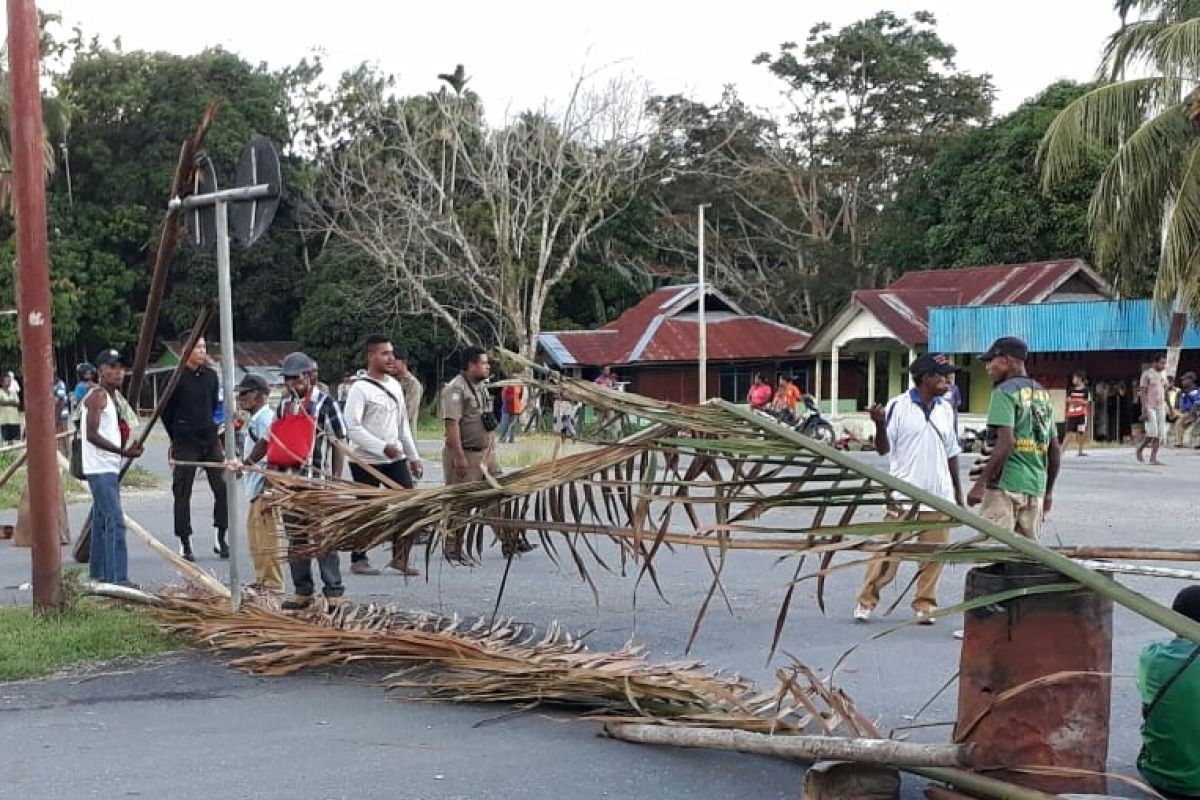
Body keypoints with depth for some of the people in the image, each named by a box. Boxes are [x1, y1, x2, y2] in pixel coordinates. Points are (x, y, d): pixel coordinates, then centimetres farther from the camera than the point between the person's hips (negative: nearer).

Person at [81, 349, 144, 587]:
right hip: (100, 468, -10)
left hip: (111, 468, 10)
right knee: (115, 521, -14)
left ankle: (98, 572, 24)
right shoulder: (97, 396, -13)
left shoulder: (113, 396, 16)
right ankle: (117, 578, -16)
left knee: (102, 521, 15)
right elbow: (92, 434, -21)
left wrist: (128, 446, 9)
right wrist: (123, 451, -26)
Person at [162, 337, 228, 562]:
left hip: (210, 440, 4)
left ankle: (221, 539, 8)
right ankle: (185, 544, 10)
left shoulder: (211, 376, 6)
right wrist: (177, 439, 10)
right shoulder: (177, 378, -8)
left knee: (223, 488, -3)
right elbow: (166, 412, 1)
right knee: (183, 493, 2)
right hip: (185, 444, -4)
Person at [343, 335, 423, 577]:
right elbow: (352, 427, -19)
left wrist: (413, 456, 17)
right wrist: (383, 448, -23)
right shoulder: (360, 388, -12)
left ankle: (400, 558, 12)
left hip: (396, 459, 6)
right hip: (366, 462, -6)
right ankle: (358, 560, 19)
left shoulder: (395, 385, 11)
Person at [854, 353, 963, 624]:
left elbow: (951, 452, 17)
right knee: (888, 551, -2)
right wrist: (879, 424, -23)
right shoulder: (898, 406, -5)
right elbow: (883, 449, -4)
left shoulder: (946, 409, 11)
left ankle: (925, 605, 16)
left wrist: (958, 490, 17)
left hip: (939, 495, 5)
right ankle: (867, 600, 10)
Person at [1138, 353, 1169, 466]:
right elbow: (1143, 393, -11)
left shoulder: (1164, 374, 11)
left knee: (1160, 433, -1)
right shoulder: (1147, 374, -7)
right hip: (1150, 407, -6)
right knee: (1152, 432, -14)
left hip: (1161, 408, 6)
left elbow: (1165, 391, 19)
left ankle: (1153, 457, 2)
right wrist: (1145, 411, -17)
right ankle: (1140, 449, 9)